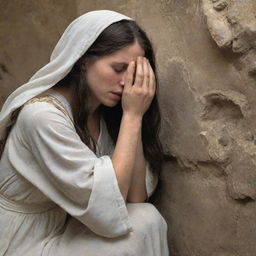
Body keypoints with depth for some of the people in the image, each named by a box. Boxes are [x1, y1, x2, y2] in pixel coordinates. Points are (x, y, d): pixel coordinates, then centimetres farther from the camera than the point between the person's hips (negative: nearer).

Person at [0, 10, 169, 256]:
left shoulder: (103, 112, -2)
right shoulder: (42, 115, -26)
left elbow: (136, 197, -8)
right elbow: (110, 211, -29)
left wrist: (135, 115, -16)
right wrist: (132, 115, -26)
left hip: (66, 231, 7)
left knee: (148, 219, -14)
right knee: (139, 230, -19)